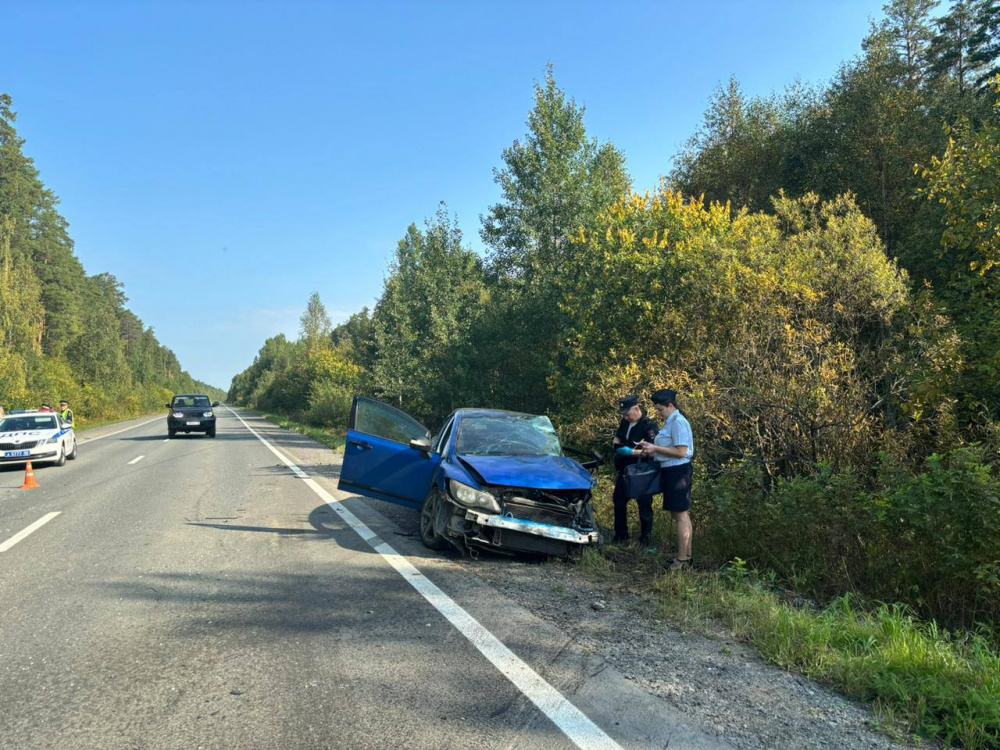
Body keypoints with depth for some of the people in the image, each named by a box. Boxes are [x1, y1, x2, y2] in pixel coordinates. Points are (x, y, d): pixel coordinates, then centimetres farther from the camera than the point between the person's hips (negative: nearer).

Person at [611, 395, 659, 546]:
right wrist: (616, 440, -1)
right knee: (619, 501, 14)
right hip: (624, 470, 8)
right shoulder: (625, 423, 5)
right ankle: (621, 534, 29)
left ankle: (645, 538, 17)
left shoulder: (649, 426, -18)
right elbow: (619, 436, 22)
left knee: (644, 505, 3)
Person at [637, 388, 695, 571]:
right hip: (672, 471, 10)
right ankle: (686, 555, 23)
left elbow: (681, 452, -21)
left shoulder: (678, 422, -16)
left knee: (680, 515, -5)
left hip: (678, 472, -10)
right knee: (682, 514, 15)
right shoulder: (671, 422, 15)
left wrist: (656, 448, -17)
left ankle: (681, 560, 0)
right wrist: (653, 450, 8)